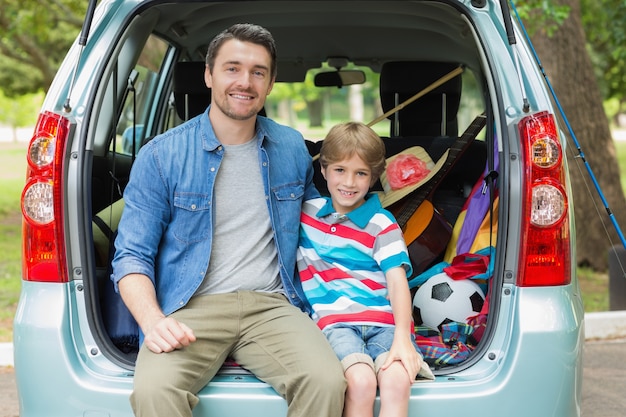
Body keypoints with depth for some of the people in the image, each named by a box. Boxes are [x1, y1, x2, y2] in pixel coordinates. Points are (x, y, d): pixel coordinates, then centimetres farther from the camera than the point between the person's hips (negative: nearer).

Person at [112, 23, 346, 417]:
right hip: (190, 309, -2)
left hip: (270, 306, 3)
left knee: (327, 382, -28)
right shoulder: (161, 155, 2)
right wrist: (153, 320, -18)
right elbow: (131, 256, 2)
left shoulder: (292, 148, 13)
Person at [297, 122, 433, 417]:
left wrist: (401, 336, -23)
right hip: (336, 322, 1)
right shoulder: (305, 211, 15)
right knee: (361, 381, -32)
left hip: (384, 321, 0)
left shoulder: (382, 225, 5)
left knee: (397, 380, -34)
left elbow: (397, 282, -7)